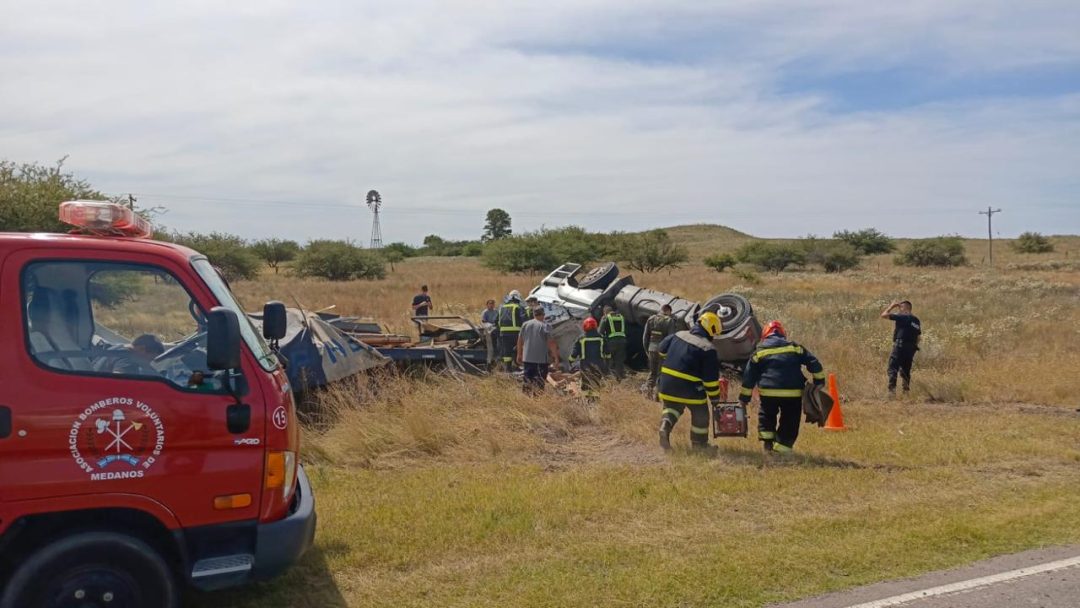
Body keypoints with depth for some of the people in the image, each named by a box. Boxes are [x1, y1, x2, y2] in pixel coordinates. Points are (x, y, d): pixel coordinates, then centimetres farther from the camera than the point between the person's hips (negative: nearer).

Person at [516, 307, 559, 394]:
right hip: (542, 359, -4)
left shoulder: (525, 324, 7)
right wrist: (556, 357, -8)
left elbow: (520, 341, 12)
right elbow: (551, 343, -12)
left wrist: (519, 355, 22)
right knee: (540, 382, 0)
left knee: (528, 381, 11)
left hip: (527, 358, 4)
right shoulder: (545, 326, -8)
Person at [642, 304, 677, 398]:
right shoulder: (670, 321, -8)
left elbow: (645, 336, 9)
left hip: (652, 349, 4)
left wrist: (646, 349, 17)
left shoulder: (651, 319, 7)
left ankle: (648, 389, 8)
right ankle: (656, 393, 4)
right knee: (661, 373, 6)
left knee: (652, 372, 18)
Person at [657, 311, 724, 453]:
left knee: (672, 408, 25)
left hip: (667, 384, 5)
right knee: (700, 414, 17)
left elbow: (662, 350, 21)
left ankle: (665, 426, -4)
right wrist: (715, 397, 0)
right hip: (690, 388, -5)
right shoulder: (708, 349, -11)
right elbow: (711, 378, -10)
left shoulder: (678, 336, 5)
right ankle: (699, 443, 27)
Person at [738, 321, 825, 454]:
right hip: (793, 392, 0)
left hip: (768, 392, 0)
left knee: (767, 415, 24)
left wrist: (744, 397, 14)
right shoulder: (794, 347, 13)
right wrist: (819, 381, 11)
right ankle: (782, 447, 4)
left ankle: (766, 440, 11)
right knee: (789, 420, 12)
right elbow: (813, 363, 6)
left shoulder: (759, 351, 11)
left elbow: (749, 376, 9)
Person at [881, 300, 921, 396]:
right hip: (911, 348, 7)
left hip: (900, 346, -7)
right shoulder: (916, 320, 16)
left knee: (892, 368, -7)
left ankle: (892, 390, -19)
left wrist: (891, 306, 7)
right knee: (905, 370, 15)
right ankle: (906, 390, 14)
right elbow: (918, 336, 18)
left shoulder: (901, 317, -6)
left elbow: (883, 315, -7)